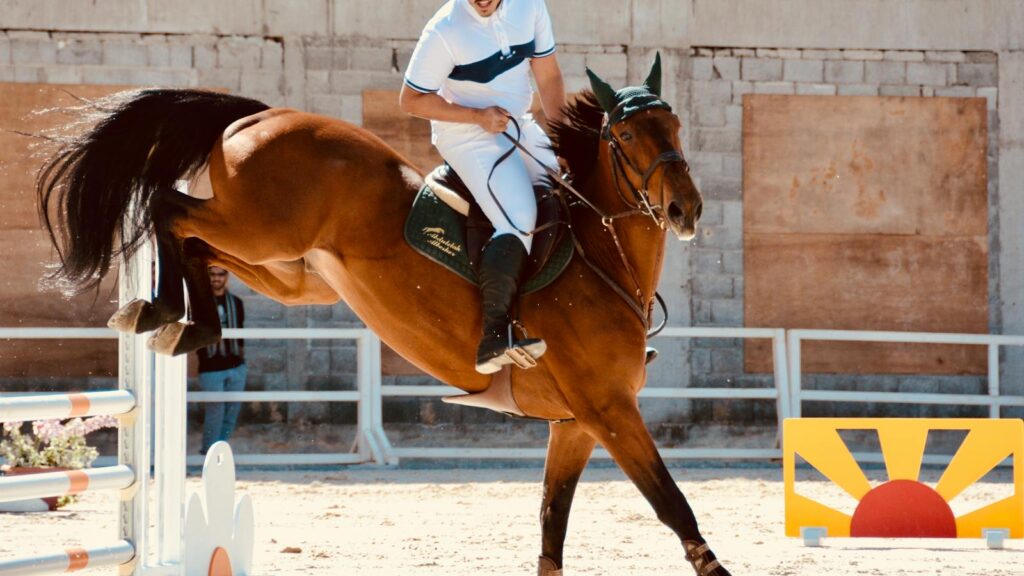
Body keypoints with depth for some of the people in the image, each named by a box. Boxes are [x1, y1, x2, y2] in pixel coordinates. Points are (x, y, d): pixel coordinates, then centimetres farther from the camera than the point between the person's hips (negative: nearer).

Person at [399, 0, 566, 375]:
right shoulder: (444, 31, -22)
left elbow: (549, 78, 4)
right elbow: (410, 101, -15)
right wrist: (477, 116, -23)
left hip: (520, 128, 7)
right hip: (468, 138, -7)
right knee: (518, 224, -25)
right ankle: (494, 340, -28)